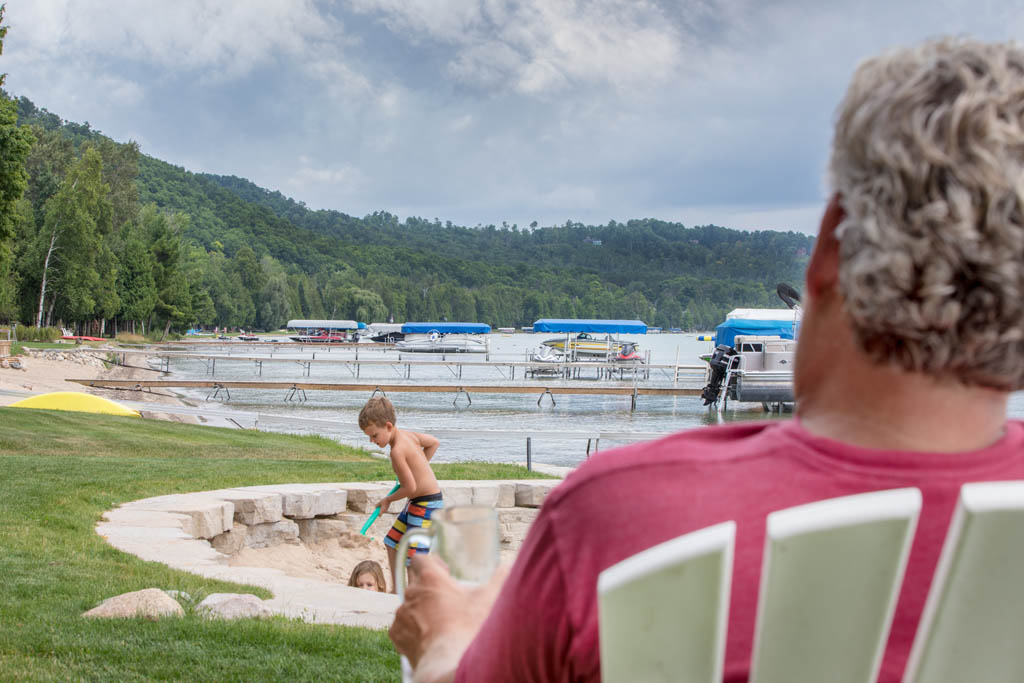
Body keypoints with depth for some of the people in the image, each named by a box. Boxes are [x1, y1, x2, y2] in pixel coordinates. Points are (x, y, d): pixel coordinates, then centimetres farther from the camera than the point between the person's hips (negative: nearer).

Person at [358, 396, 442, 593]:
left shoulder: (397, 451, -24)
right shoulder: (407, 434, 3)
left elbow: (410, 488, -23)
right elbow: (434, 442, 19)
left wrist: (388, 500, -5)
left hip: (427, 504, -11)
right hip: (418, 503, 11)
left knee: (412, 555, -9)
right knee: (393, 543, 19)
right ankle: (396, 591, 29)